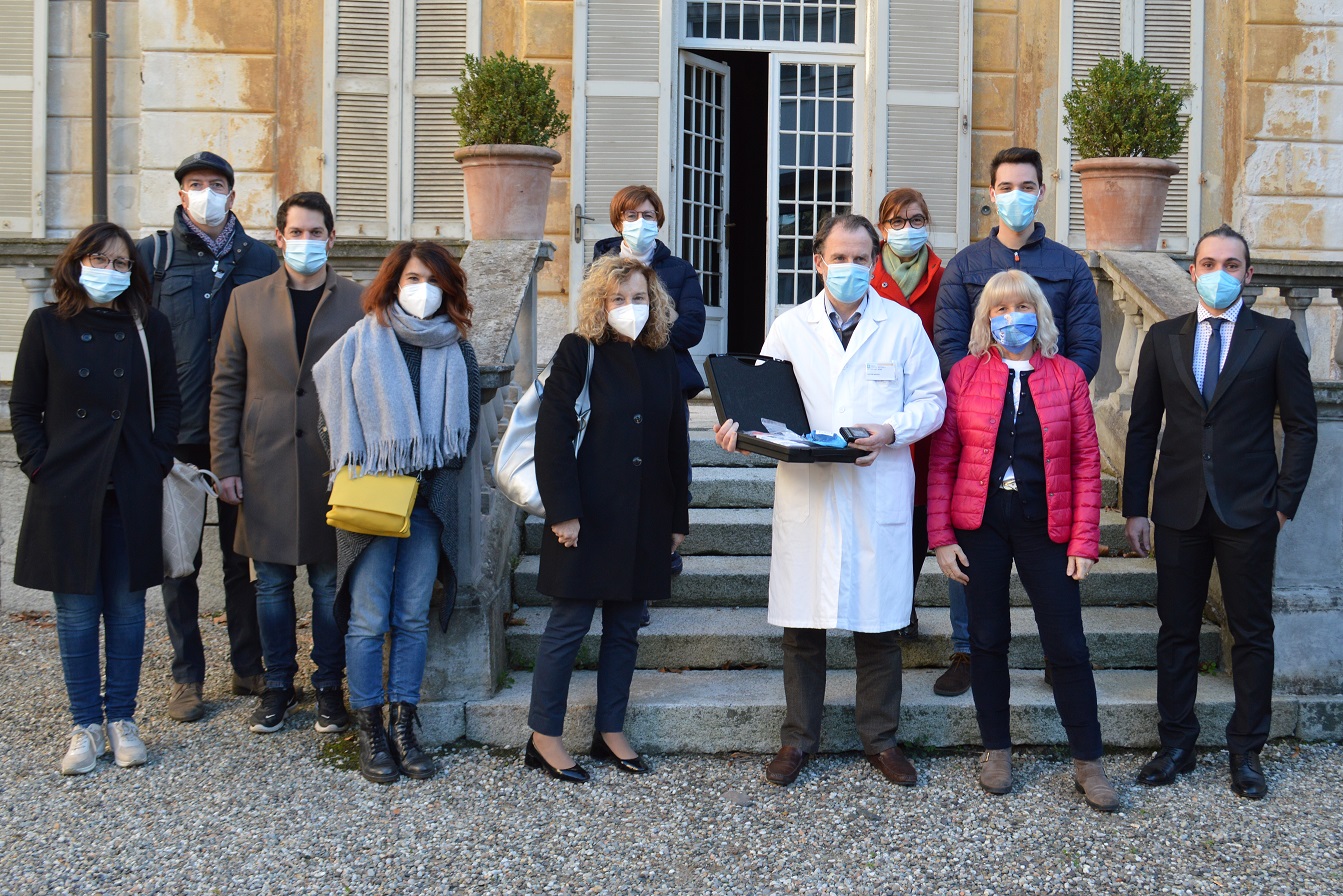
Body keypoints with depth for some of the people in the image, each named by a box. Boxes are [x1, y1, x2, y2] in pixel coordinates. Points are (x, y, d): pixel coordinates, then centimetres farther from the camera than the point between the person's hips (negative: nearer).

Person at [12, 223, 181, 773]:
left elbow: (168, 402, 8)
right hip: (67, 494, -1)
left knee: (127, 608, 7)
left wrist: (157, 462, -2)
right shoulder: (47, 326, 2)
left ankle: (121, 719, 18)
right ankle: (85, 726, 14)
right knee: (77, 612, 4)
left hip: (133, 494, 1)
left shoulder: (149, 327, 5)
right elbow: (24, 409, 5)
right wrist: (41, 467, -4)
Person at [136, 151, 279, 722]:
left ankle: (249, 667, 20)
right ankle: (187, 677, 14)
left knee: (243, 552, 9)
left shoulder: (259, 259, 6)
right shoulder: (153, 255, 2)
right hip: (177, 434, -1)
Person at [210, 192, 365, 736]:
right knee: (271, 584, 9)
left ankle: (330, 687, 18)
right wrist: (225, 464, 0)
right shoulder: (248, 300, 7)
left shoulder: (359, 303, 2)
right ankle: (278, 686, 22)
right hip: (266, 466, 2)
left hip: (334, 466, -1)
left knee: (330, 585, 5)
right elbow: (226, 387, 6)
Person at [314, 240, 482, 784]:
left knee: (413, 618, 5)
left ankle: (403, 729, 13)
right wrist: (360, 474, -2)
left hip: (428, 499, 3)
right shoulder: (362, 343, 2)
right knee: (369, 619, -2)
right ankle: (369, 734, 7)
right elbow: (336, 412, 3)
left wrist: (438, 474, 0)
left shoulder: (456, 352, 9)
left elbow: (466, 427, 11)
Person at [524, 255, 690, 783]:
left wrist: (678, 517, 11)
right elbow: (553, 433, -10)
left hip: (644, 518, 5)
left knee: (625, 627, 10)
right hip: (588, 516, -5)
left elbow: (676, 442, 14)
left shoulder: (662, 359, 11)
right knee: (569, 624, 0)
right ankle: (544, 738, 9)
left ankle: (611, 732, 21)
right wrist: (562, 511, -16)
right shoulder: (580, 352, -4)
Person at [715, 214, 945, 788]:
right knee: (801, 626, 5)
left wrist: (890, 431, -13)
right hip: (805, 493, 1)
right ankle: (798, 739, 19)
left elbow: (930, 401, 5)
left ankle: (880, 738, 21)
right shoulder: (790, 328, 9)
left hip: (878, 493, -1)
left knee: (878, 623, 5)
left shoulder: (903, 326, 5)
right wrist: (740, 427, -13)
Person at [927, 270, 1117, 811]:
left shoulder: (1067, 377, 2)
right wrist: (941, 536, -4)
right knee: (988, 640, 9)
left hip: (1045, 527, 0)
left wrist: (1084, 541, -4)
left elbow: (1086, 463, 1)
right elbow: (942, 461, 1)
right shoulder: (964, 374, 2)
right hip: (980, 524, 0)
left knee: (1068, 646, 0)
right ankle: (996, 751, 24)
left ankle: (1088, 763, 11)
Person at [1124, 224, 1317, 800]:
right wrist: (1135, 508, 3)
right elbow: (1143, 427, 8)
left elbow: (1300, 425, 2)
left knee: (1252, 633, 5)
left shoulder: (1276, 338, 1)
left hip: (1249, 512, -2)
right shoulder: (1164, 338, 7)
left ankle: (1246, 752, 17)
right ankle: (1176, 745, 19)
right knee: (1177, 629, 8)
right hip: (1179, 510, 2)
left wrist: (1285, 502, -5)